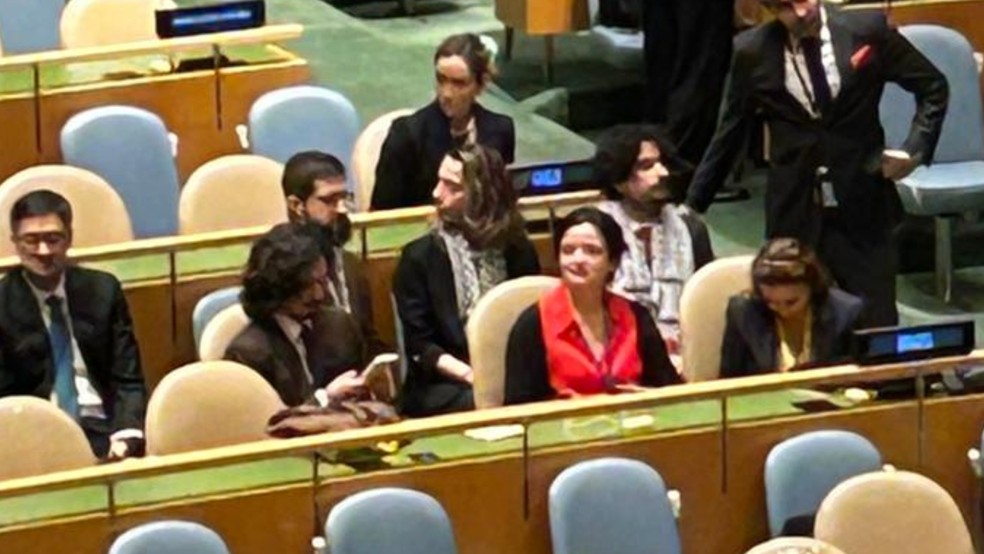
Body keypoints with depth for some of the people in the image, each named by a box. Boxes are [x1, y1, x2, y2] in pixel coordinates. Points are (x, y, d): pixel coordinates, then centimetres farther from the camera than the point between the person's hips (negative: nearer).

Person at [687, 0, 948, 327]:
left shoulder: (866, 30, -5)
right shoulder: (753, 51, -4)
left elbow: (933, 87, 7)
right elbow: (728, 134, 7)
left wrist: (916, 148, -5)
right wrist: (693, 205, 7)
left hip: (863, 207, 0)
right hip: (794, 212, 0)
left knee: (878, 326, 2)